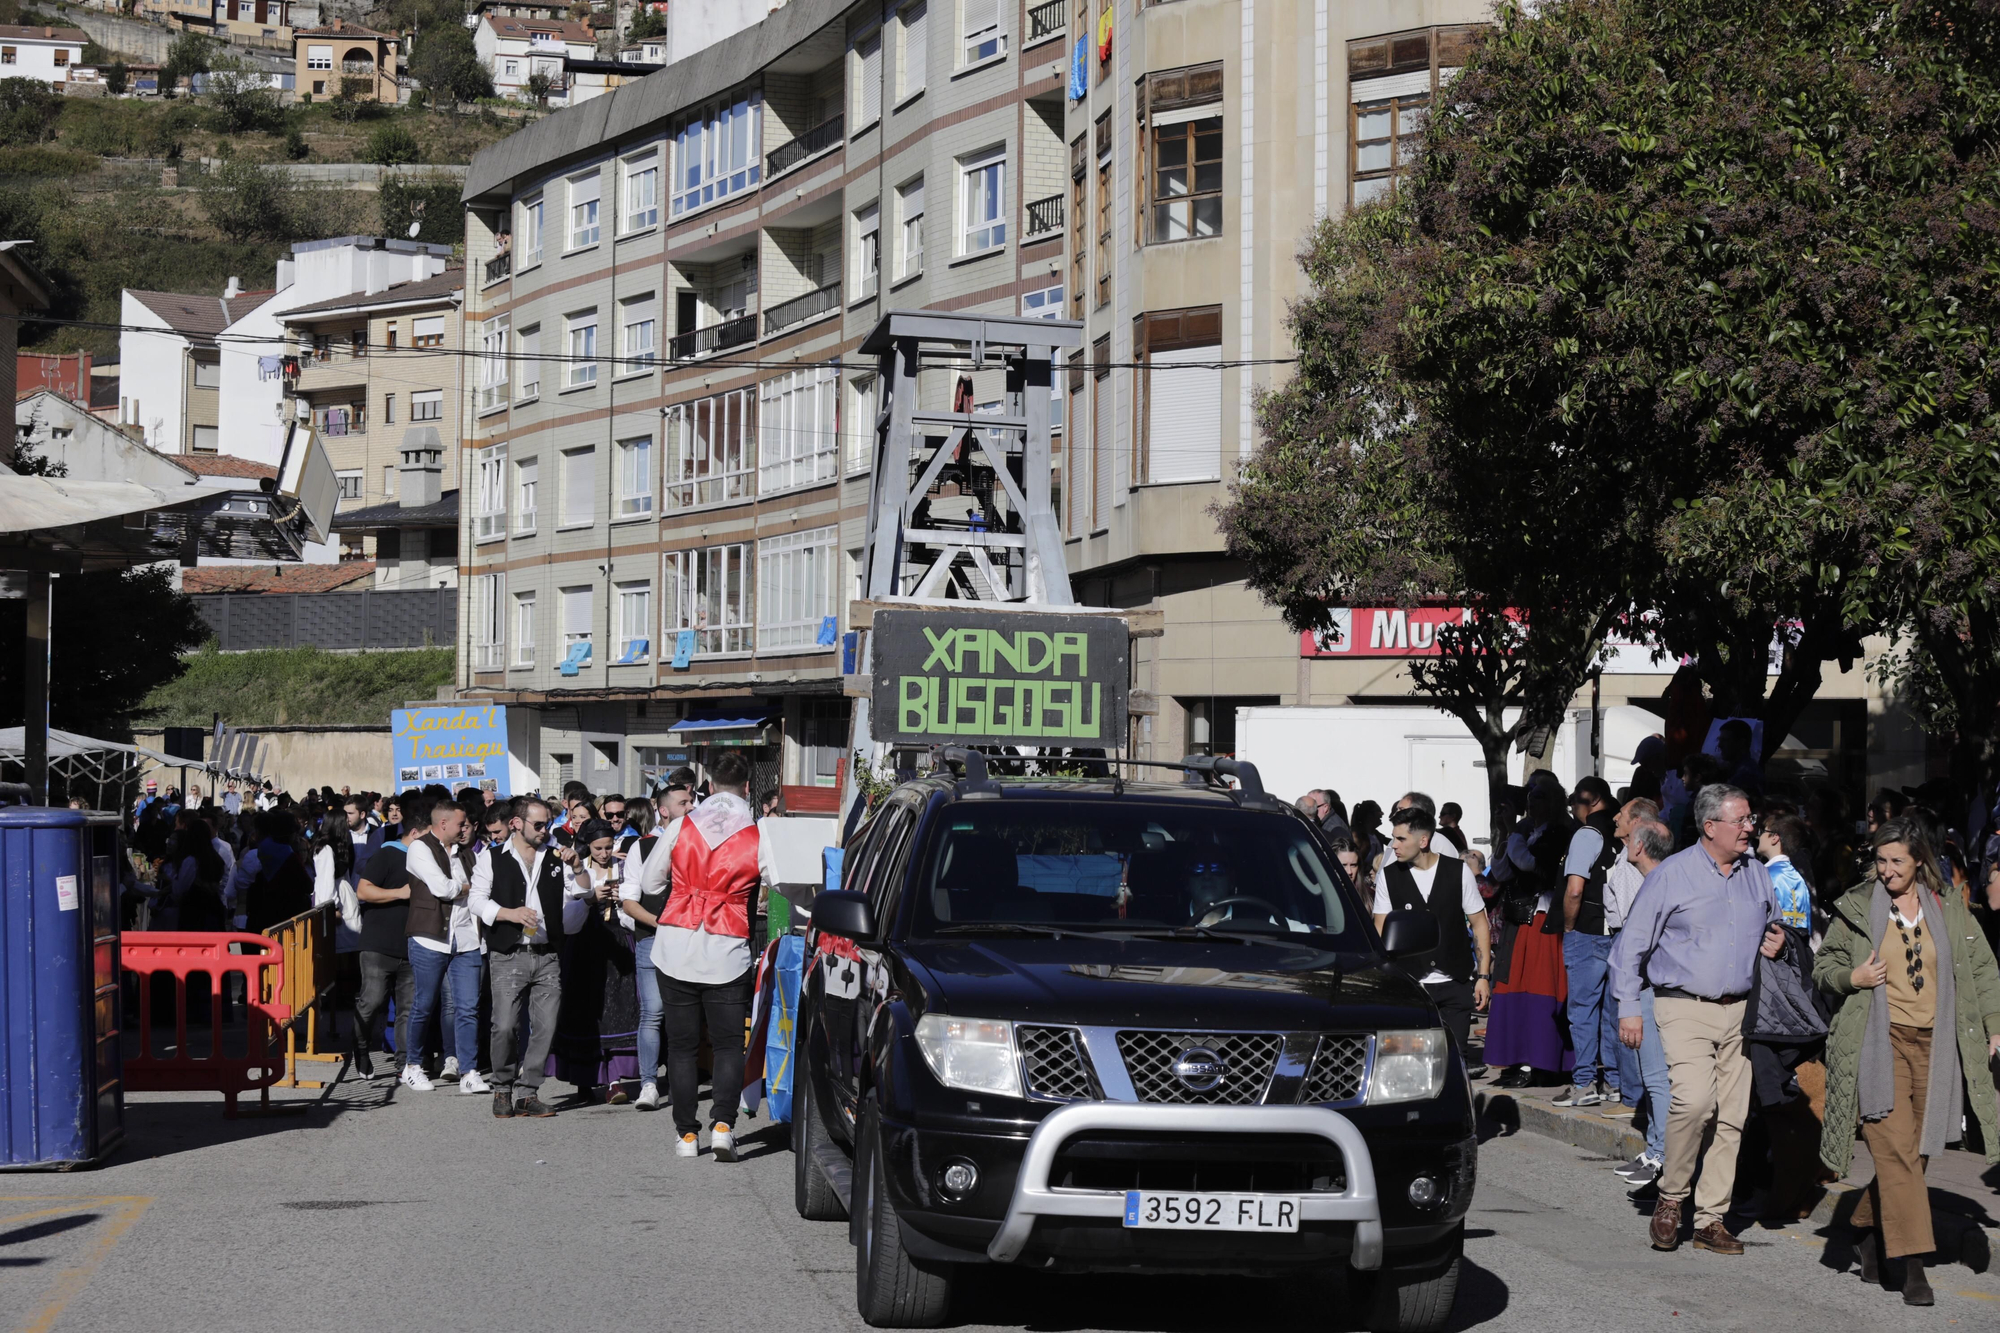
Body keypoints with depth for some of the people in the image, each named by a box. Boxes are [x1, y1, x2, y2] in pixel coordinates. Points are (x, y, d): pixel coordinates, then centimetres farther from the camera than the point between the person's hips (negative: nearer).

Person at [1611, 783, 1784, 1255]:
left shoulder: (1756, 874, 12)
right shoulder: (1672, 875, -3)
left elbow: (1774, 928, 29)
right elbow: (1631, 944, -1)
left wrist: (1778, 944, 4)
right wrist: (1629, 1007, -6)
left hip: (1740, 1009, 5)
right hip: (1685, 1008, -5)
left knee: (1731, 1115, 1)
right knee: (1695, 1099, -22)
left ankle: (1711, 1220, 9)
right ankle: (1671, 1197, -3)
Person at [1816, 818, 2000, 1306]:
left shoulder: (1948, 908, 9)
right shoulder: (1856, 908, 5)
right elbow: (1823, 965, 13)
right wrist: (1851, 978, -8)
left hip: (1934, 1046, 3)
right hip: (1879, 1045, -3)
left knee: (1917, 1151, 5)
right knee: (1897, 1151, -12)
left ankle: (1868, 1231, 27)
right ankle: (1912, 1263, -13)